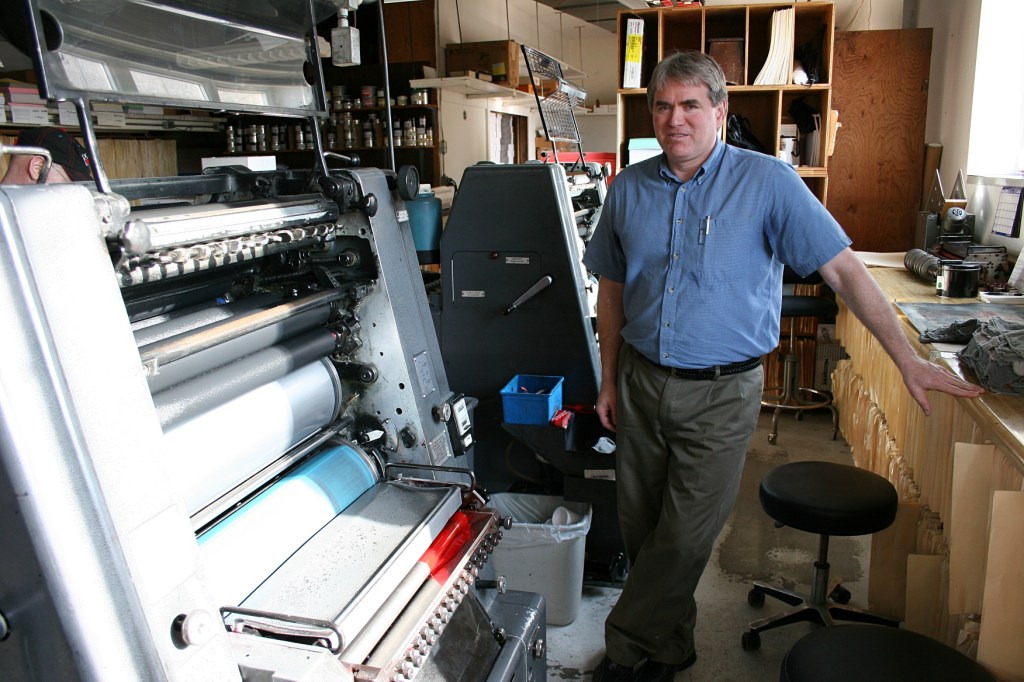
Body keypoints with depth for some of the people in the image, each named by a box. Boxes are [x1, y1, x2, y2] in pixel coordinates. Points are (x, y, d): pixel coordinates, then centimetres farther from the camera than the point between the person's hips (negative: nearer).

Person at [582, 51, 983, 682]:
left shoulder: (767, 182, -9)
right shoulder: (630, 187, 3)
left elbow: (844, 270, -10)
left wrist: (909, 361, -13)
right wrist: (610, 379, 11)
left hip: (721, 393, -4)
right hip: (641, 383, 5)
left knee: (684, 537, 1)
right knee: (642, 529, 13)